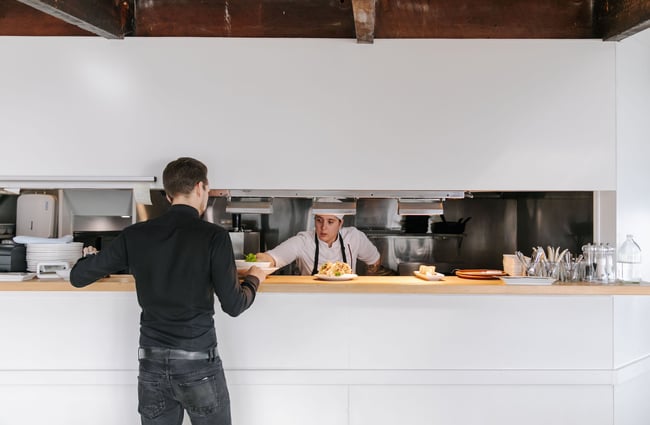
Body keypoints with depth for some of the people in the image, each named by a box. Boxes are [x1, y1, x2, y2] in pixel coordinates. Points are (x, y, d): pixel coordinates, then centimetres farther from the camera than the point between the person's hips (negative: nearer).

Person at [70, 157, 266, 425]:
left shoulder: (135, 235, -1)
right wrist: (253, 280, 12)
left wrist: (90, 258, 30)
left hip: (151, 362, 4)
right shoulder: (214, 236, -11)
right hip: (198, 362, -3)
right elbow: (233, 305, -8)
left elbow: (77, 277, 7)